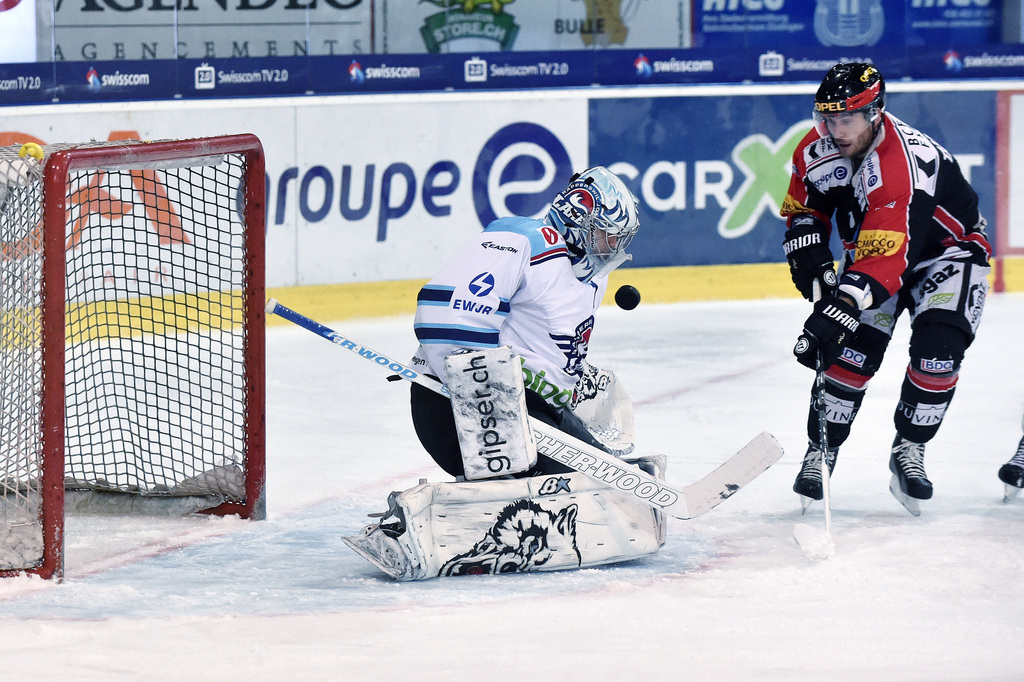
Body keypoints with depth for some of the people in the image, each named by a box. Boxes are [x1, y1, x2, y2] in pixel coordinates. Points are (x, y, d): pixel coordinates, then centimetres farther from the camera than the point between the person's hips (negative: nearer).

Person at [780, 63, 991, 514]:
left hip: (948, 249, -5)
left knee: (938, 348, -23)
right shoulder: (819, 147, -16)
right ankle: (821, 450, -4)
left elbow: (883, 260, -46)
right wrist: (811, 257, -13)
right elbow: (802, 208, 5)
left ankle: (908, 451, -6)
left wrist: (835, 314, -54)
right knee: (855, 347, -14)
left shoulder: (901, 165, -39)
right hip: (870, 250, 5)